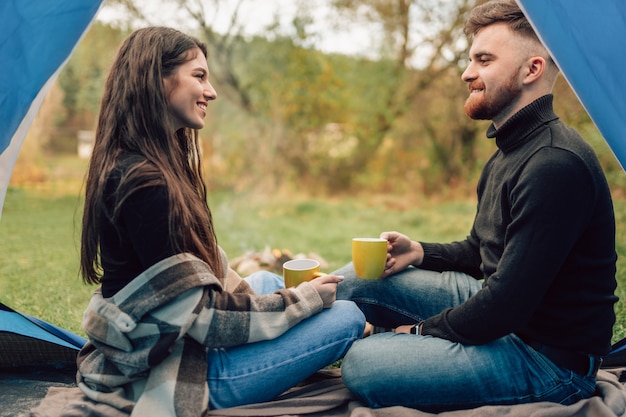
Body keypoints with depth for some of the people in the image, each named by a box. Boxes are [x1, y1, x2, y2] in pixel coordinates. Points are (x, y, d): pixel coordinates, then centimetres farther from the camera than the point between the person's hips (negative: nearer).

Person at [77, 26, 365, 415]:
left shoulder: (157, 164, 7)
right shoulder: (143, 182, -24)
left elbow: (203, 270, 11)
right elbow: (201, 313, -22)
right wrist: (302, 301, -11)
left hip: (157, 350, 10)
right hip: (170, 378, -10)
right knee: (348, 318, -5)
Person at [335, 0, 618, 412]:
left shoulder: (556, 165, -25)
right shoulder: (510, 151, 10)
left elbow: (506, 306, -27)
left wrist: (425, 328, -11)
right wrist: (420, 252, 0)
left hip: (551, 358, -9)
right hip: (495, 307, 9)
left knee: (363, 365, -21)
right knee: (357, 278, 4)